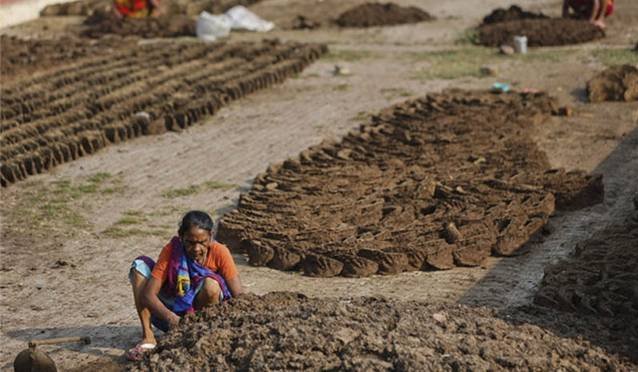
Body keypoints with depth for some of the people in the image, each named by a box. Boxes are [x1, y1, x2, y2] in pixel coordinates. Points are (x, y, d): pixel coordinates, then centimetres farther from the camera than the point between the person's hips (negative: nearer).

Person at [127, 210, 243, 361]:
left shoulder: (219, 252, -18)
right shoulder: (171, 250, -16)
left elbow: (238, 296, -20)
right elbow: (148, 294, -22)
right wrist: (170, 317, -40)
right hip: (172, 311, 2)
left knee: (211, 284, -34)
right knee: (140, 265, -16)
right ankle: (148, 337, -19)